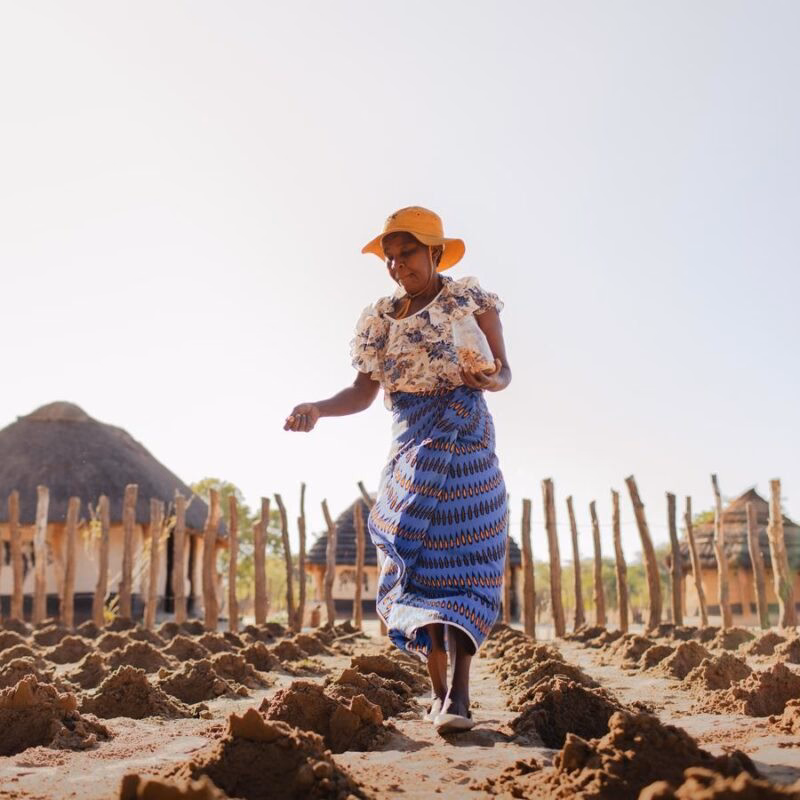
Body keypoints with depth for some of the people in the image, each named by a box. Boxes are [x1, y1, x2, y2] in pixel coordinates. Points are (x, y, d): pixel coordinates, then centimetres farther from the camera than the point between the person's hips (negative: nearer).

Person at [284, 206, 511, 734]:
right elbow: (364, 393, 7)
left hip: (463, 439, -4)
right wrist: (316, 409, -10)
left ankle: (459, 695, -18)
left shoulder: (469, 299, 1)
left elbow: (503, 370, 4)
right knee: (416, 561, 0)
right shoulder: (381, 319, 12)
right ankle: (439, 689, 8)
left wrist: (493, 379, -19)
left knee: (459, 559, -13)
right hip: (410, 448, 4)